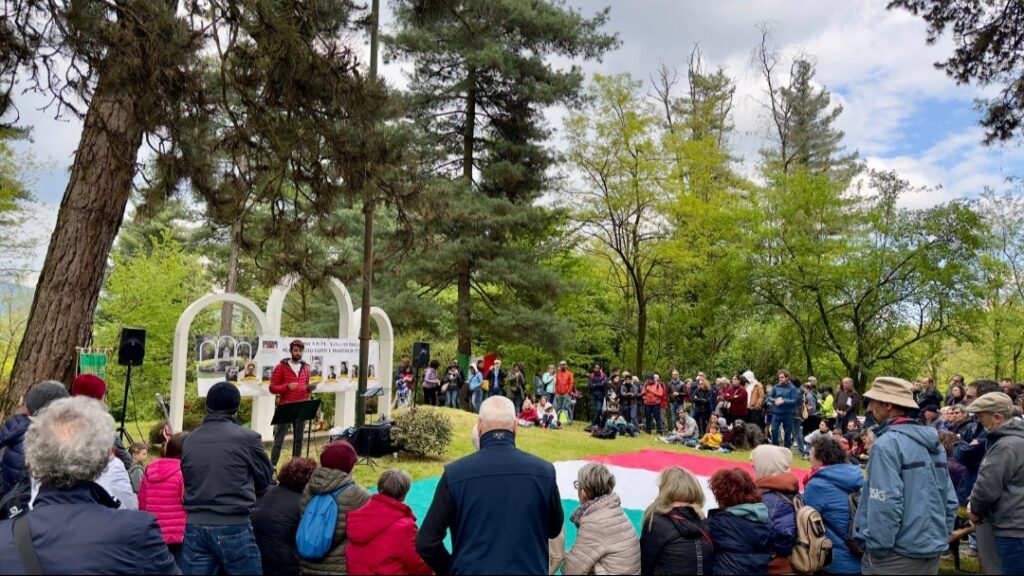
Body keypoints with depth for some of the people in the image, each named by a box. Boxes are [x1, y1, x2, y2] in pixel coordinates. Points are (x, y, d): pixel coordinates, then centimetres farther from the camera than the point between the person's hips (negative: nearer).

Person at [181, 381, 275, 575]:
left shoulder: (189, 440, 5)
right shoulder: (247, 438, -10)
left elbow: (187, 481, 16)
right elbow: (265, 478, 2)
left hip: (195, 526, 5)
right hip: (234, 526, -5)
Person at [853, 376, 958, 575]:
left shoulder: (887, 443, -18)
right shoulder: (933, 442, 9)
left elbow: (885, 503, -23)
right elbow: (949, 498, 12)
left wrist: (877, 546, -14)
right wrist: (940, 536, 19)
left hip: (898, 553, -8)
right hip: (932, 549, 8)